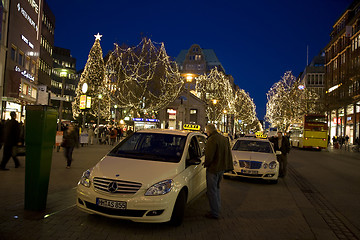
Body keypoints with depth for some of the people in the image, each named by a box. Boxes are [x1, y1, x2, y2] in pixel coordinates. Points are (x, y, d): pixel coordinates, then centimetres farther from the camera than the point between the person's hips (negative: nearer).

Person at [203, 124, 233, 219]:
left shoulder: (212, 140, -20)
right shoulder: (225, 139, 9)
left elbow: (209, 156, -22)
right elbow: (229, 154, 15)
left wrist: (205, 164, -4)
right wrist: (228, 166, 21)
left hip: (213, 169, -9)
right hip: (222, 168, 9)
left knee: (212, 190, 1)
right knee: (217, 188, 23)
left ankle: (214, 213, 7)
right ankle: (218, 207, 33)